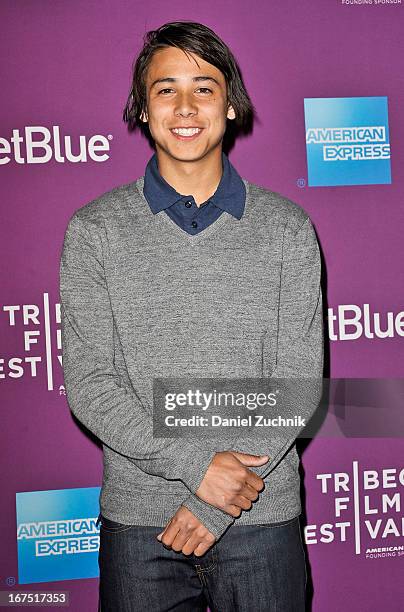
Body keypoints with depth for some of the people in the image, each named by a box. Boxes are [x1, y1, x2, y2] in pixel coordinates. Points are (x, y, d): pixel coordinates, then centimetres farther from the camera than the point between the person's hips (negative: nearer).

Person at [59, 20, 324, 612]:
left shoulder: (287, 228, -1)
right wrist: (195, 465, -16)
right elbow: (88, 385, -6)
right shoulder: (95, 230, -1)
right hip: (137, 525, 0)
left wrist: (214, 505, -11)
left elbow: (299, 382, -5)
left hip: (262, 521, 1)